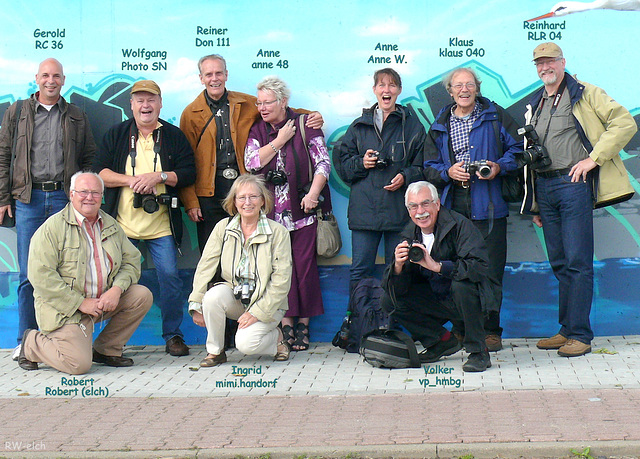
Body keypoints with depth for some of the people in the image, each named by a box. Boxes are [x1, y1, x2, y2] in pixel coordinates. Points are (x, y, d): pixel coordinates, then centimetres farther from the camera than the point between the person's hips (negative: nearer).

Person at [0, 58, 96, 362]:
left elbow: (89, 159, 14)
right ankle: (27, 341, 5)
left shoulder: (77, 117, 13)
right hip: (28, 199, 0)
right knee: (29, 273, -1)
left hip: (65, 198, 1)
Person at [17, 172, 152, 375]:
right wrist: (81, 303, -19)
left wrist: (116, 289, -12)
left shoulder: (111, 226, 11)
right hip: (66, 308, -6)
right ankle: (31, 344, 10)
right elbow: (40, 276, -16)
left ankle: (106, 349, 4)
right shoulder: (52, 227, -8)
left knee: (142, 296, -12)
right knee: (79, 364, -21)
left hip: (104, 300, 6)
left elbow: (131, 261, 10)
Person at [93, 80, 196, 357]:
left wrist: (158, 176, -14)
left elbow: (189, 174, 1)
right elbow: (99, 172, 1)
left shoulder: (174, 136, 7)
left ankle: (173, 335, 11)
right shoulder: (116, 135, 8)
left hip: (162, 225, 0)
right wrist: (131, 180, -13)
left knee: (170, 277, -3)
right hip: (122, 223, 1)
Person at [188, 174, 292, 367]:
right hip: (233, 298, 3)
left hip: (266, 302, -3)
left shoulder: (278, 232, -7)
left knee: (245, 343, -27)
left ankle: (276, 337, 8)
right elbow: (205, 266, -2)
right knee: (212, 296, -30)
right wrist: (196, 305, -12)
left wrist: (257, 312, -17)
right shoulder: (223, 228, 1)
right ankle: (215, 351, -8)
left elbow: (281, 280, -10)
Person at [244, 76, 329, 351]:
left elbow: (323, 163, -2)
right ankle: (286, 323, 3)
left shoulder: (305, 126, 3)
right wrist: (279, 140, -4)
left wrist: (313, 194, -14)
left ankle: (303, 323, 6)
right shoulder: (257, 131, 12)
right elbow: (252, 163, -2)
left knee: (304, 263, -2)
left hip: (303, 208, -2)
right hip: (272, 211, 2)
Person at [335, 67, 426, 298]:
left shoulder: (413, 125, 8)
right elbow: (341, 165, 12)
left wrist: (405, 177, -12)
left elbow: (422, 165, 6)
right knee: (360, 271, 1)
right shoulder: (359, 126, 13)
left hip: (399, 210, -1)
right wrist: (361, 163, -6)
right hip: (364, 209, 1)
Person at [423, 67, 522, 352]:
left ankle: (491, 330, 5)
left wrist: (499, 167, -11)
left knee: (491, 270, -3)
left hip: (488, 207, -3)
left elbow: (517, 148, 6)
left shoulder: (495, 117, 7)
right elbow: (429, 167, 13)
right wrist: (449, 172, -7)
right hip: (453, 208, 3)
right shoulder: (439, 127, 15)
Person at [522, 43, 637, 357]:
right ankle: (567, 329, 17)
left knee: (577, 262, -7)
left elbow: (625, 123, -8)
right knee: (559, 263, 10)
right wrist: (535, 205, 19)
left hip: (574, 182, -6)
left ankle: (580, 334, -3)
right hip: (544, 187, 6)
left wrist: (593, 158, -14)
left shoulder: (585, 94, 0)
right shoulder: (534, 104, 19)